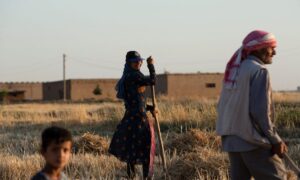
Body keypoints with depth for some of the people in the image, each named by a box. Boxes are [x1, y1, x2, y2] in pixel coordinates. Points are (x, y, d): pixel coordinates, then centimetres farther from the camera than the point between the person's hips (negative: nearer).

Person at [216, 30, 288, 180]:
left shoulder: (234, 70, 13)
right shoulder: (259, 71, -13)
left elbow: (224, 106, 15)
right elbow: (260, 111, -19)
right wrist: (276, 140, -12)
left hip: (232, 139, 8)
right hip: (253, 141, -8)